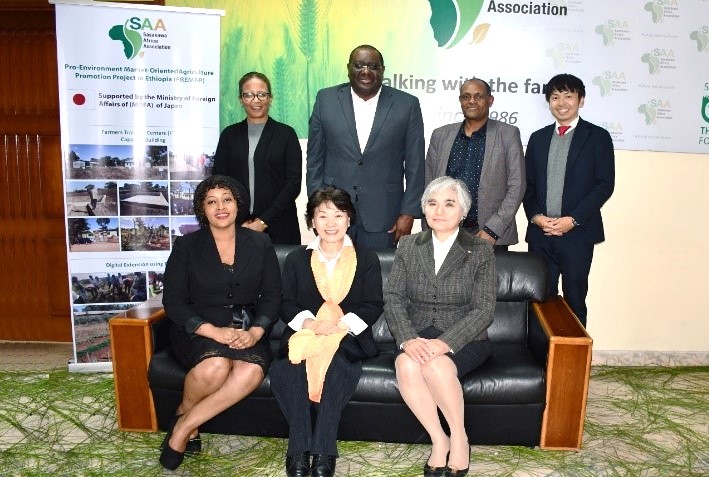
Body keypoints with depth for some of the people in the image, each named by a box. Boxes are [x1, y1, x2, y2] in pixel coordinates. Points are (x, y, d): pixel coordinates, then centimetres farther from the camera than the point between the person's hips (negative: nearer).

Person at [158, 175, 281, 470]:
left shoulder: (259, 244, 8)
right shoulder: (186, 246, 3)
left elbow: (272, 296, 4)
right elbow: (173, 301, -3)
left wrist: (255, 332, -15)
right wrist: (213, 331, -18)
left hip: (247, 331, 2)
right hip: (198, 330, -1)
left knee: (252, 371, -30)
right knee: (216, 366, -34)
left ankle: (183, 427, -12)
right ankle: (185, 413, 0)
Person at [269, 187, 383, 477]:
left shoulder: (366, 260, 14)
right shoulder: (296, 260, 18)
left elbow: (373, 306, 5)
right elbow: (286, 305, 9)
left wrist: (340, 325, -13)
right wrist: (309, 322, -13)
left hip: (349, 336, -1)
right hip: (305, 332, 2)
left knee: (337, 362, -35)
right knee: (286, 366, -32)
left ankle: (324, 451, -28)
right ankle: (299, 448, -25)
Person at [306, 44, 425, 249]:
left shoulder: (407, 104, 1)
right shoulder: (326, 99, 5)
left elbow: (415, 165, 1)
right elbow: (315, 159, 7)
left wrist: (408, 213, -3)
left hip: (383, 218, -1)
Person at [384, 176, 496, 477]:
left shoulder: (481, 251, 0)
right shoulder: (408, 247, 8)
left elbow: (483, 310, -8)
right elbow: (393, 298, -1)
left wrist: (446, 342, -23)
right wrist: (407, 339, -20)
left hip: (464, 340, -2)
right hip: (417, 337, 2)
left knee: (437, 366, -33)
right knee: (406, 365, -31)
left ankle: (459, 439, -8)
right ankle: (439, 440, -12)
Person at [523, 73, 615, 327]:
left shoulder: (598, 137, 4)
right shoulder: (538, 138, 15)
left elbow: (605, 184, -4)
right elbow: (528, 184, 12)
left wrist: (573, 220, -13)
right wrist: (536, 216, -5)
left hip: (578, 233, -3)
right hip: (540, 232, 3)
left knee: (574, 300, 4)